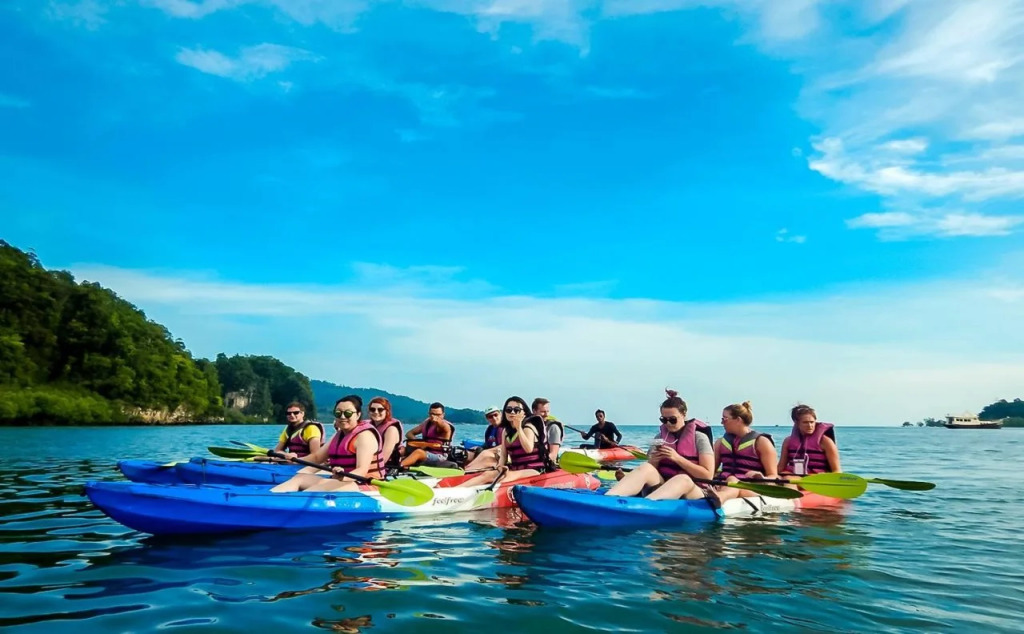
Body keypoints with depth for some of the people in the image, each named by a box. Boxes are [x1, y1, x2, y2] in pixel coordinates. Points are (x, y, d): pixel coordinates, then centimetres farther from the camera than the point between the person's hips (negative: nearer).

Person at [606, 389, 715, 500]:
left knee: (683, 479, -38)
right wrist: (654, 461, -10)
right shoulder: (660, 437, 12)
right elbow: (648, 470, 13)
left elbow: (707, 475, -7)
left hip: (694, 492, -3)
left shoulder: (699, 438, 1)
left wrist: (677, 458, -15)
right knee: (645, 468, -27)